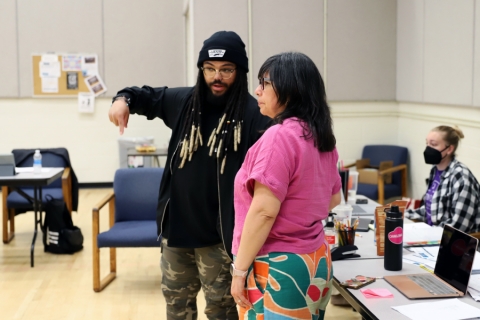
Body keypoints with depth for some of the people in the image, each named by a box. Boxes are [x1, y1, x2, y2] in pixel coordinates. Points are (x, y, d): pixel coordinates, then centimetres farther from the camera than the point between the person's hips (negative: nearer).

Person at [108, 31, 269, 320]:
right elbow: (148, 97, 19)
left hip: (219, 233, -5)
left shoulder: (254, 115, -16)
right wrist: (124, 99, -4)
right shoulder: (184, 101, 1)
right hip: (176, 225, 6)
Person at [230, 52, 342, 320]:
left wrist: (239, 270, -15)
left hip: (279, 267, -9)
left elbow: (264, 211, -22)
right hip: (316, 260, 9)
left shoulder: (280, 136, -18)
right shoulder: (322, 137, 8)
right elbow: (333, 198, 19)